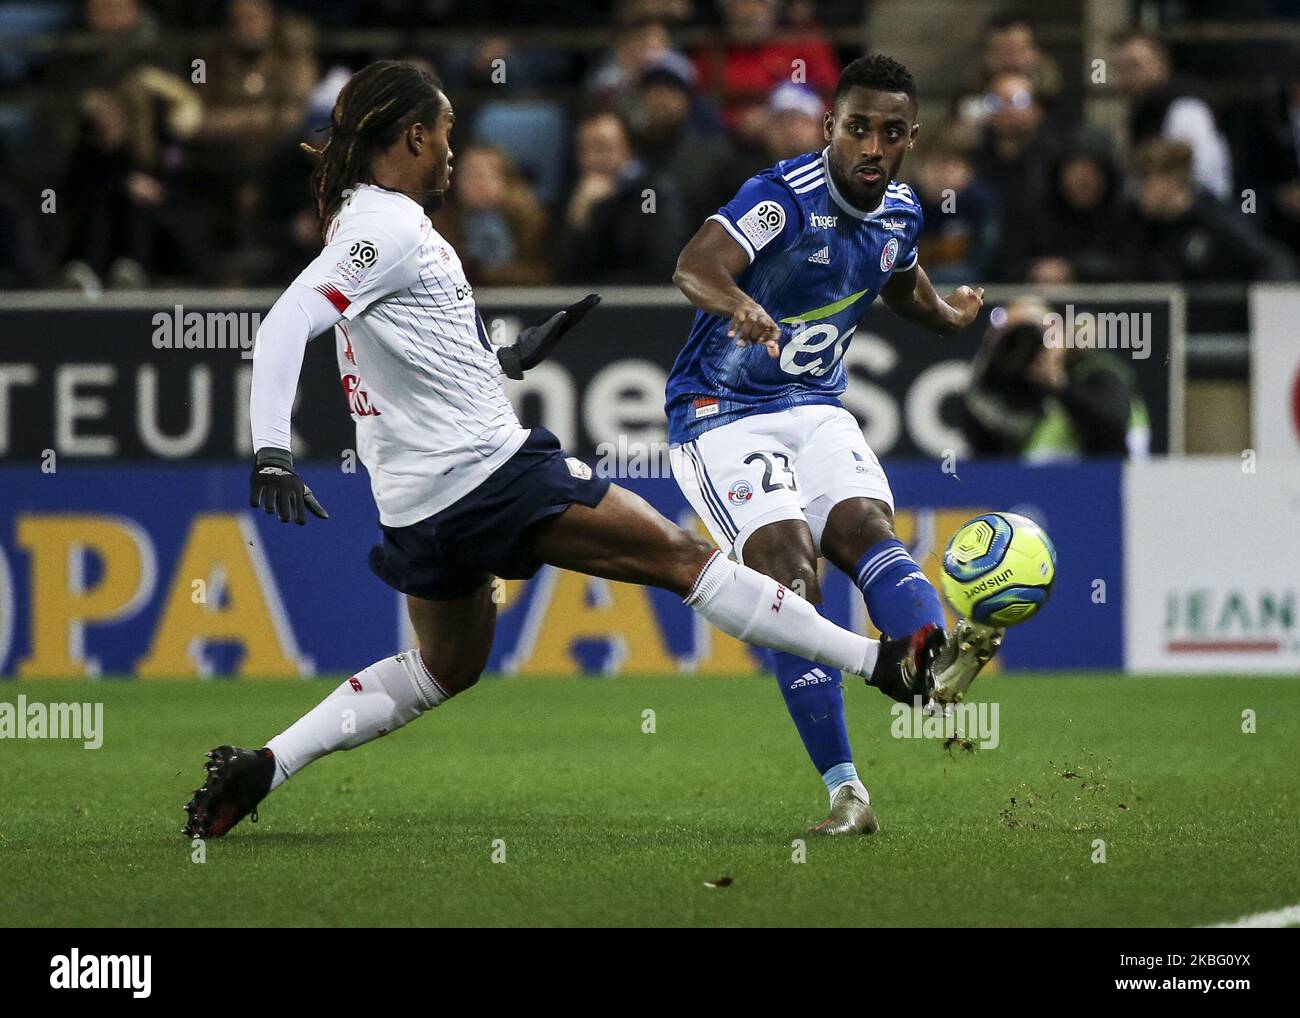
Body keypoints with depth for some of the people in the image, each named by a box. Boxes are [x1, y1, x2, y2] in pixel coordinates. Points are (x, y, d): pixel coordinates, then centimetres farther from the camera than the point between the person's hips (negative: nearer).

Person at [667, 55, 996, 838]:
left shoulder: (900, 213, 5)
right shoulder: (785, 197, -19)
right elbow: (695, 265, -39)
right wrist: (736, 302, -59)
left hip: (818, 408, 6)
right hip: (723, 414, -6)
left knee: (867, 530, -23)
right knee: (788, 570, -22)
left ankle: (940, 656, -53)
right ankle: (845, 790, -26)